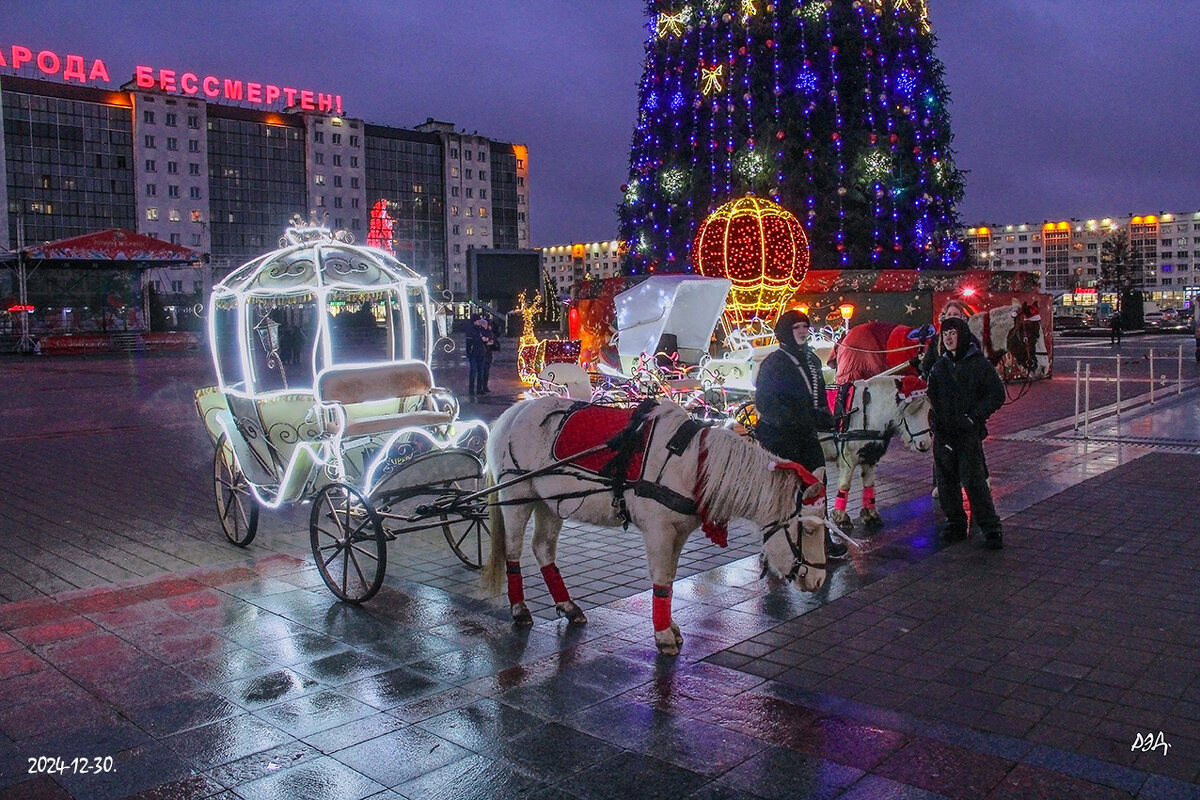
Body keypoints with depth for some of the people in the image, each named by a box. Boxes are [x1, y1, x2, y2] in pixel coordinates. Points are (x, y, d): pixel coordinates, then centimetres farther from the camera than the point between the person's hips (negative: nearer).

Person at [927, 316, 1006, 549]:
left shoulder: (979, 364, -2)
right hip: (943, 433, 5)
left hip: (969, 433, -5)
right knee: (946, 480, 6)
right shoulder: (939, 365, 11)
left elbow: (997, 395, -3)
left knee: (973, 480, -10)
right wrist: (936, 420, 3)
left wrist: (972, 416, -12)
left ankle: (991, 528, -1)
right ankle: (955, 523, 19)